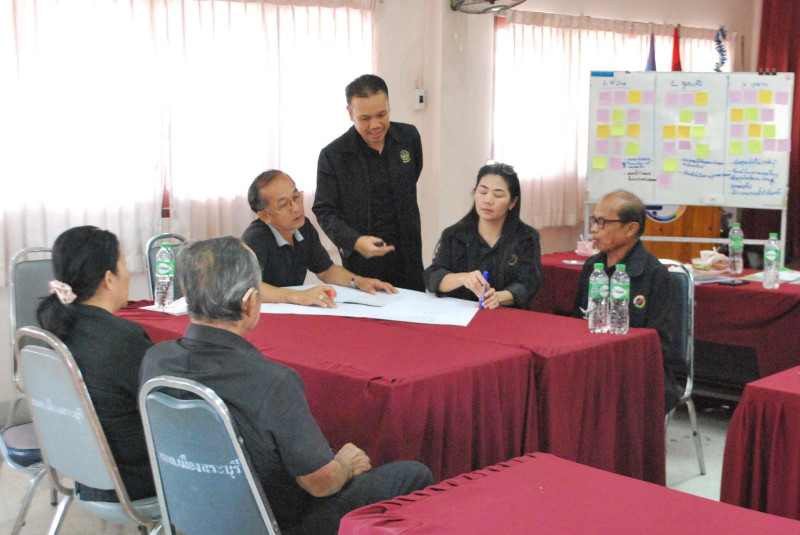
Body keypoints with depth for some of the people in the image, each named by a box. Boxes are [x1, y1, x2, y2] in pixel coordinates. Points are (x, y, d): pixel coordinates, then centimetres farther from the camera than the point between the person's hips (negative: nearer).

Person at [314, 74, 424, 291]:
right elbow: (324, 212, -8)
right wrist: (355, 241, -25)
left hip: (409, 260, 3)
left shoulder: (409, 137, 2)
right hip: (362, 265, -3)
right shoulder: (332, 155, -9)